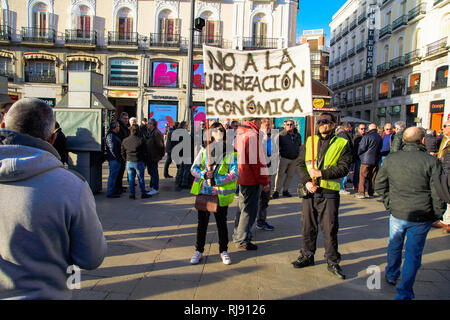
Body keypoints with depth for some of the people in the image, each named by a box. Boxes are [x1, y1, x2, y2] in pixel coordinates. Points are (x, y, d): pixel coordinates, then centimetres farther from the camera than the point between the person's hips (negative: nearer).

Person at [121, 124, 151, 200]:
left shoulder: (125, 140, 0)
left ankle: (132, 194, 15)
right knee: (141, 179, 7)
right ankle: (143, 194, 16)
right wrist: (144, 161, 9)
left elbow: (122, 152, 8)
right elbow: (144, 152, -5)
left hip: (129, 163, 3)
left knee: (131, 179, 11)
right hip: (139, 162, -3)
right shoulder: (140, 140, -11)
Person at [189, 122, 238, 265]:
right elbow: (194, 168, 3)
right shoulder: (204, 150, 2)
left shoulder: (231, 152, -3)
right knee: (202, 222, 13)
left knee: (222, 223, 12)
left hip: (221, 194, -1)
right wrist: (204, 175, -17)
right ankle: (199, 250, 28)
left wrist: (216, 180, -18)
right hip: (203, 192, 2)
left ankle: (223, 251, 29)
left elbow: (234, 174, -9)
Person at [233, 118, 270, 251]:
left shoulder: (240, 133, 11)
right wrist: (265, 181, -15)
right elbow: (257, 161, -21)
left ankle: (237, 235, 33)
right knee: (249, 210, 1)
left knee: (243, 207, 21)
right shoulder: (252, 135, -19)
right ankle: (242, 240, 9)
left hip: (242, 178, 10)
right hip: (252, 180, -10)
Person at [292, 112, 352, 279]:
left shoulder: (341, 144, 0)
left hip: (329, 193, -3)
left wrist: (321, 173, -19)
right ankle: (307, 256, 30)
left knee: (330, 229, 3)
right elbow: (301, 164, 6)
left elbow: (343, 168, -9)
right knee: (308, 226, 13)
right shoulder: (309, 141, 10)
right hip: (309, 191, 3)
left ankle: (333, 262, 19)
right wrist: (306, 181, -10)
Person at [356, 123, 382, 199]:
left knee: (363, 176, -1)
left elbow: (362, 148, -11)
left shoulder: (367, 136, -11)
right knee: (372, 177, 10)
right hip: (375, 160, 6)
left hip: (366, 159, -6)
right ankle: (371, 193, 15)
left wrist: (359, 154, 7)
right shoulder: (379, 137, 9)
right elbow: (380, 148, 16)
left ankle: (361, 193, -3)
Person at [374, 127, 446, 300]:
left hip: (397, 213, 3)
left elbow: (379, 184, 5)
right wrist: (437, 214, 2)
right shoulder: (432, 162, -14)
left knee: (394, 246, 24)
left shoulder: (391, 159, -3)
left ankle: (391, 276, 46)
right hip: (421, 217, -3)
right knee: (413, 254, 9)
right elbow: (438, 193, -12)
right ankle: (404, 293, 14)